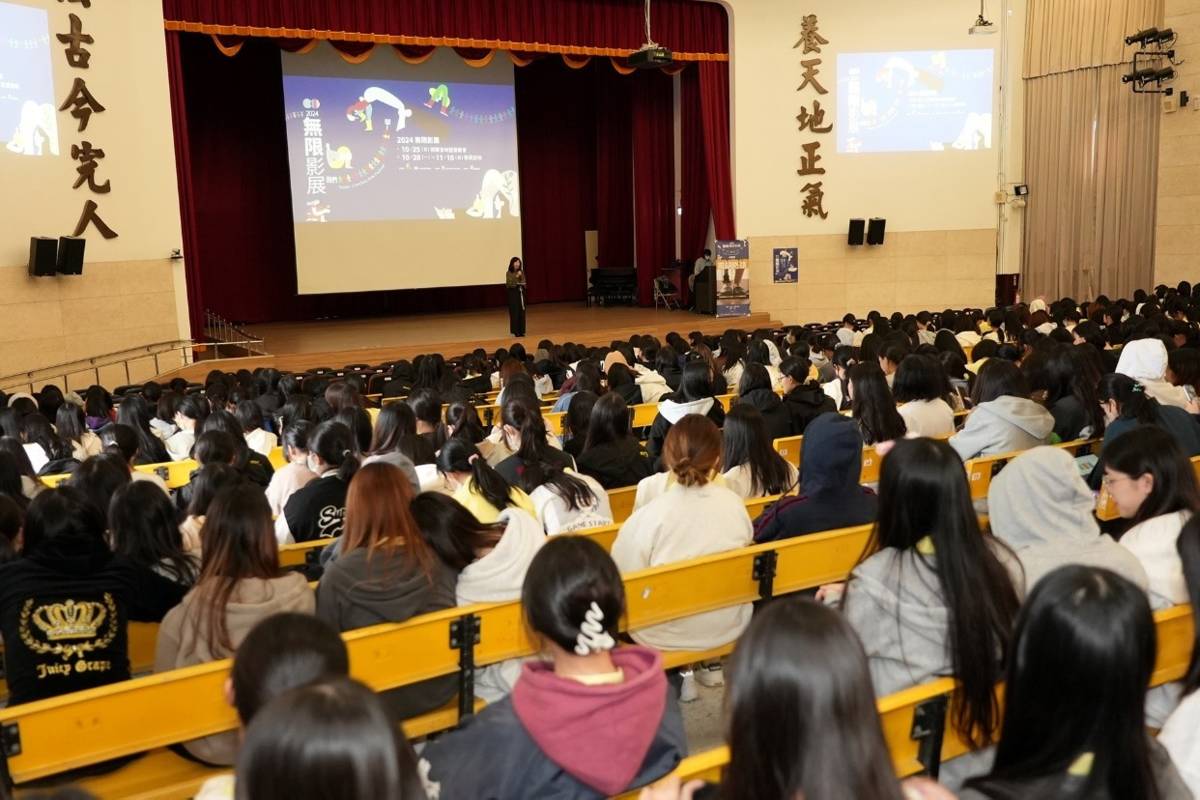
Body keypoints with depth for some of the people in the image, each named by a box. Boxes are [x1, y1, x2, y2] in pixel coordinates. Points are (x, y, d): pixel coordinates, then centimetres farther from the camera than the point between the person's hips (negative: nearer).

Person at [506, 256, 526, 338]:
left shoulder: (521, 272, 6)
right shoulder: (509, 273, -7)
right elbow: (508, 284, -16)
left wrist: (523, 284, -7)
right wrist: (516, 276, -22)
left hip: (521, 293, 4)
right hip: (513, 294, -4)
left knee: (522, 312, 5)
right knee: (515, 312, -4)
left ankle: (521, 330, 12)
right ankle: (516, 331, 2)